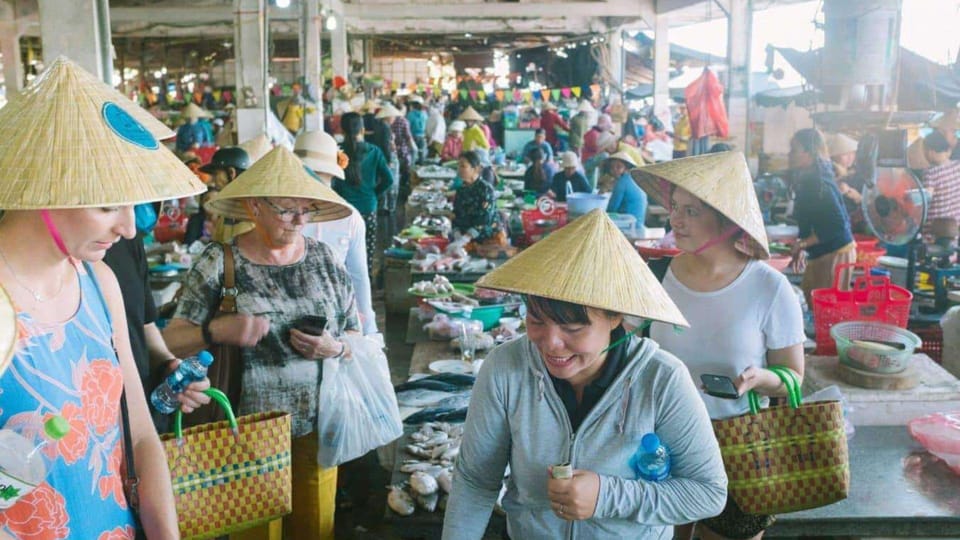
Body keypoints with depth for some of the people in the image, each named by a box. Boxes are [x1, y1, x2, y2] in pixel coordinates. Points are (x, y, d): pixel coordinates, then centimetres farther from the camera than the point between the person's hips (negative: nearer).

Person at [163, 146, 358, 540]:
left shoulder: (324, 260, 1)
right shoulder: (218, 263, -8)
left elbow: (356, 337, 8)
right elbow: (171, 341, -9)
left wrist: (335, 348, -14)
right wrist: (217, 330, -27)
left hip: (317, 429, 3)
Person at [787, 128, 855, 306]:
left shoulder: (820, 184, -21)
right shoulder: (807, 180, 7)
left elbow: (838, 225, -24)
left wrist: (802, 244, -21)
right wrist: (801, 250, 12)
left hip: (834, 253, -9)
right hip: (820, 254, 9)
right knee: (808, 300, 15)